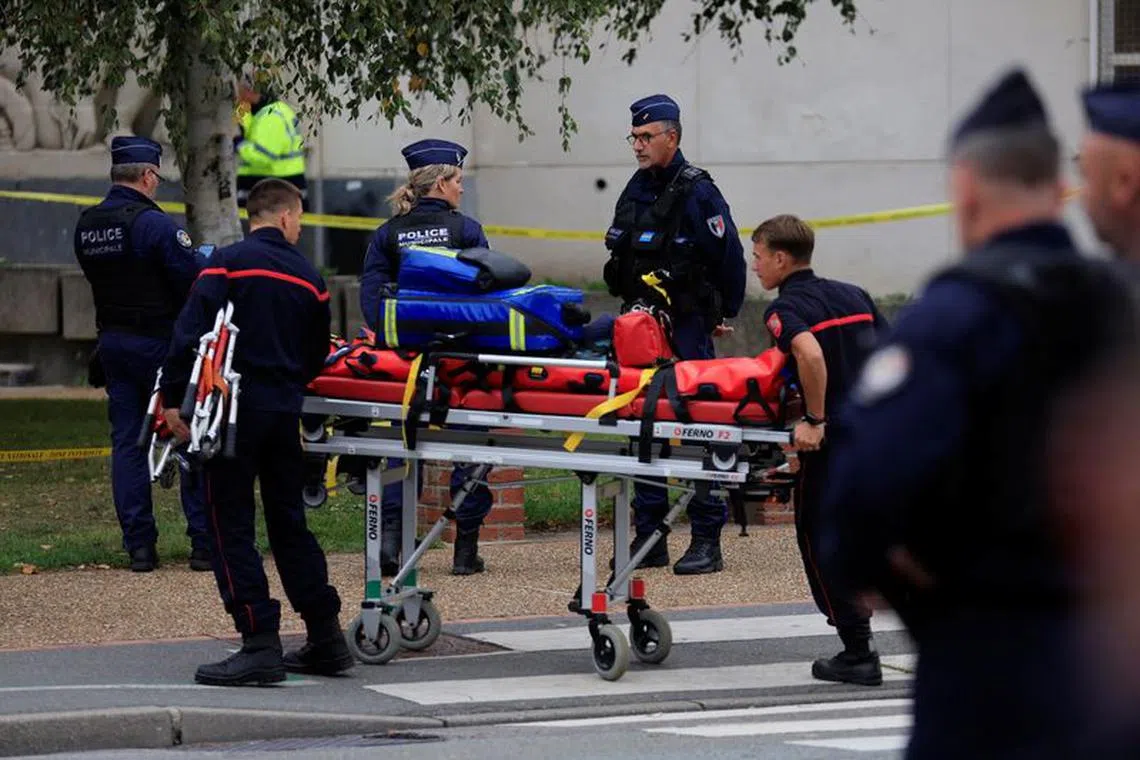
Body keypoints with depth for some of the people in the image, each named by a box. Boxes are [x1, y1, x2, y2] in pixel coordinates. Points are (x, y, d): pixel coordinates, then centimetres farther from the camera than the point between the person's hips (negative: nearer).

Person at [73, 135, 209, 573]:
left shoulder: (86, 226, 6)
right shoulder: (153, 223, -17)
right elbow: (194, 280, -19)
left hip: (112, 341, 6)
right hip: (159, 341, -6)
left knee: (126, 440, 8)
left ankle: (139, 545, 5)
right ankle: (204, 541, 0)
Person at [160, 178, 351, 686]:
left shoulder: (229, 263, -6)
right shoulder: (308, 277, 8)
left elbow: (192, 333, -13)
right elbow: (317, 354, 13)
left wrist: (174, 397, -11)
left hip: (236, 409, -5)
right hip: (285, 411, 5)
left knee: (231, 525, -2)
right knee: (288, 521, 15)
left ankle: (260, 643, -10)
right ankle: (325, 638, 17)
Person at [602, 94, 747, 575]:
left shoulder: (696, 192, -9)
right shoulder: (635, 191, 14)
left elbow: (730, 258, -7)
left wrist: (724, 316, 0)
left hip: (686, 328, -8)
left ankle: (707, 542, -5)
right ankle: (650, 537, 12)